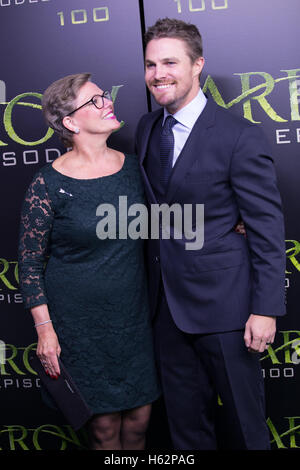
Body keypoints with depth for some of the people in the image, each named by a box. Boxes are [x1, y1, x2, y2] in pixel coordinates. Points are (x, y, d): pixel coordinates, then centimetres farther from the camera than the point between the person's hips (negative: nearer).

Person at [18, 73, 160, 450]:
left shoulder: (133, 167, -1)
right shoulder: (48, 184, -14)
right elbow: (30, 263, -7)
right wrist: (45, 329, -9)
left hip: (133, 316, 4)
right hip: (79, 324, -4)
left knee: (139, 418, 14)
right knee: (105, 425, 10)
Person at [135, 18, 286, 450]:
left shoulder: (240, 137, -15)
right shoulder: (147, 128, 6)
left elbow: (267, 228, -14)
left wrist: (266, 309, -15)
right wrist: (154, 280, 11)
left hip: (222, 301, -6)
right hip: (167, 301, 6)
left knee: (243, 416, 13)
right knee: (185, 418, 20)